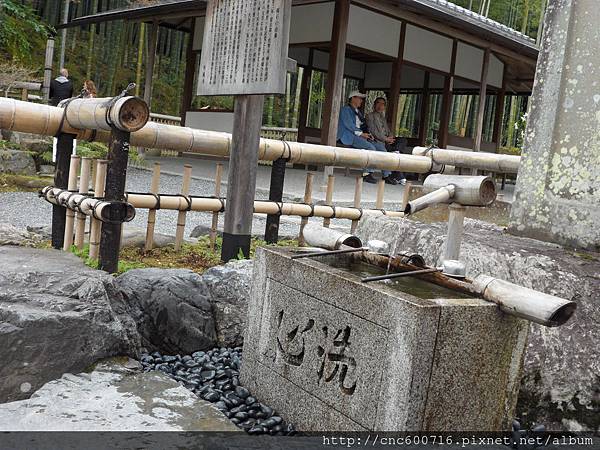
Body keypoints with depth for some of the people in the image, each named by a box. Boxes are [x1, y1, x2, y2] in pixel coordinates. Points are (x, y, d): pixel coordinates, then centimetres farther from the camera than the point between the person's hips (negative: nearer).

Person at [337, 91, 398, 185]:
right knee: (371, 147, -29)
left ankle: (386, 175, -12)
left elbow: (363, 125, 24)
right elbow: (348, 124, -12)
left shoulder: (359, 112, 28)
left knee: (380, 146, -9)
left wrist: (368, 134, 3)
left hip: (360, 136, 8)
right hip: (349, 136, -8)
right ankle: (367, 174, -26)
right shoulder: (346, 109, 1)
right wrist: (361, 133, -18)